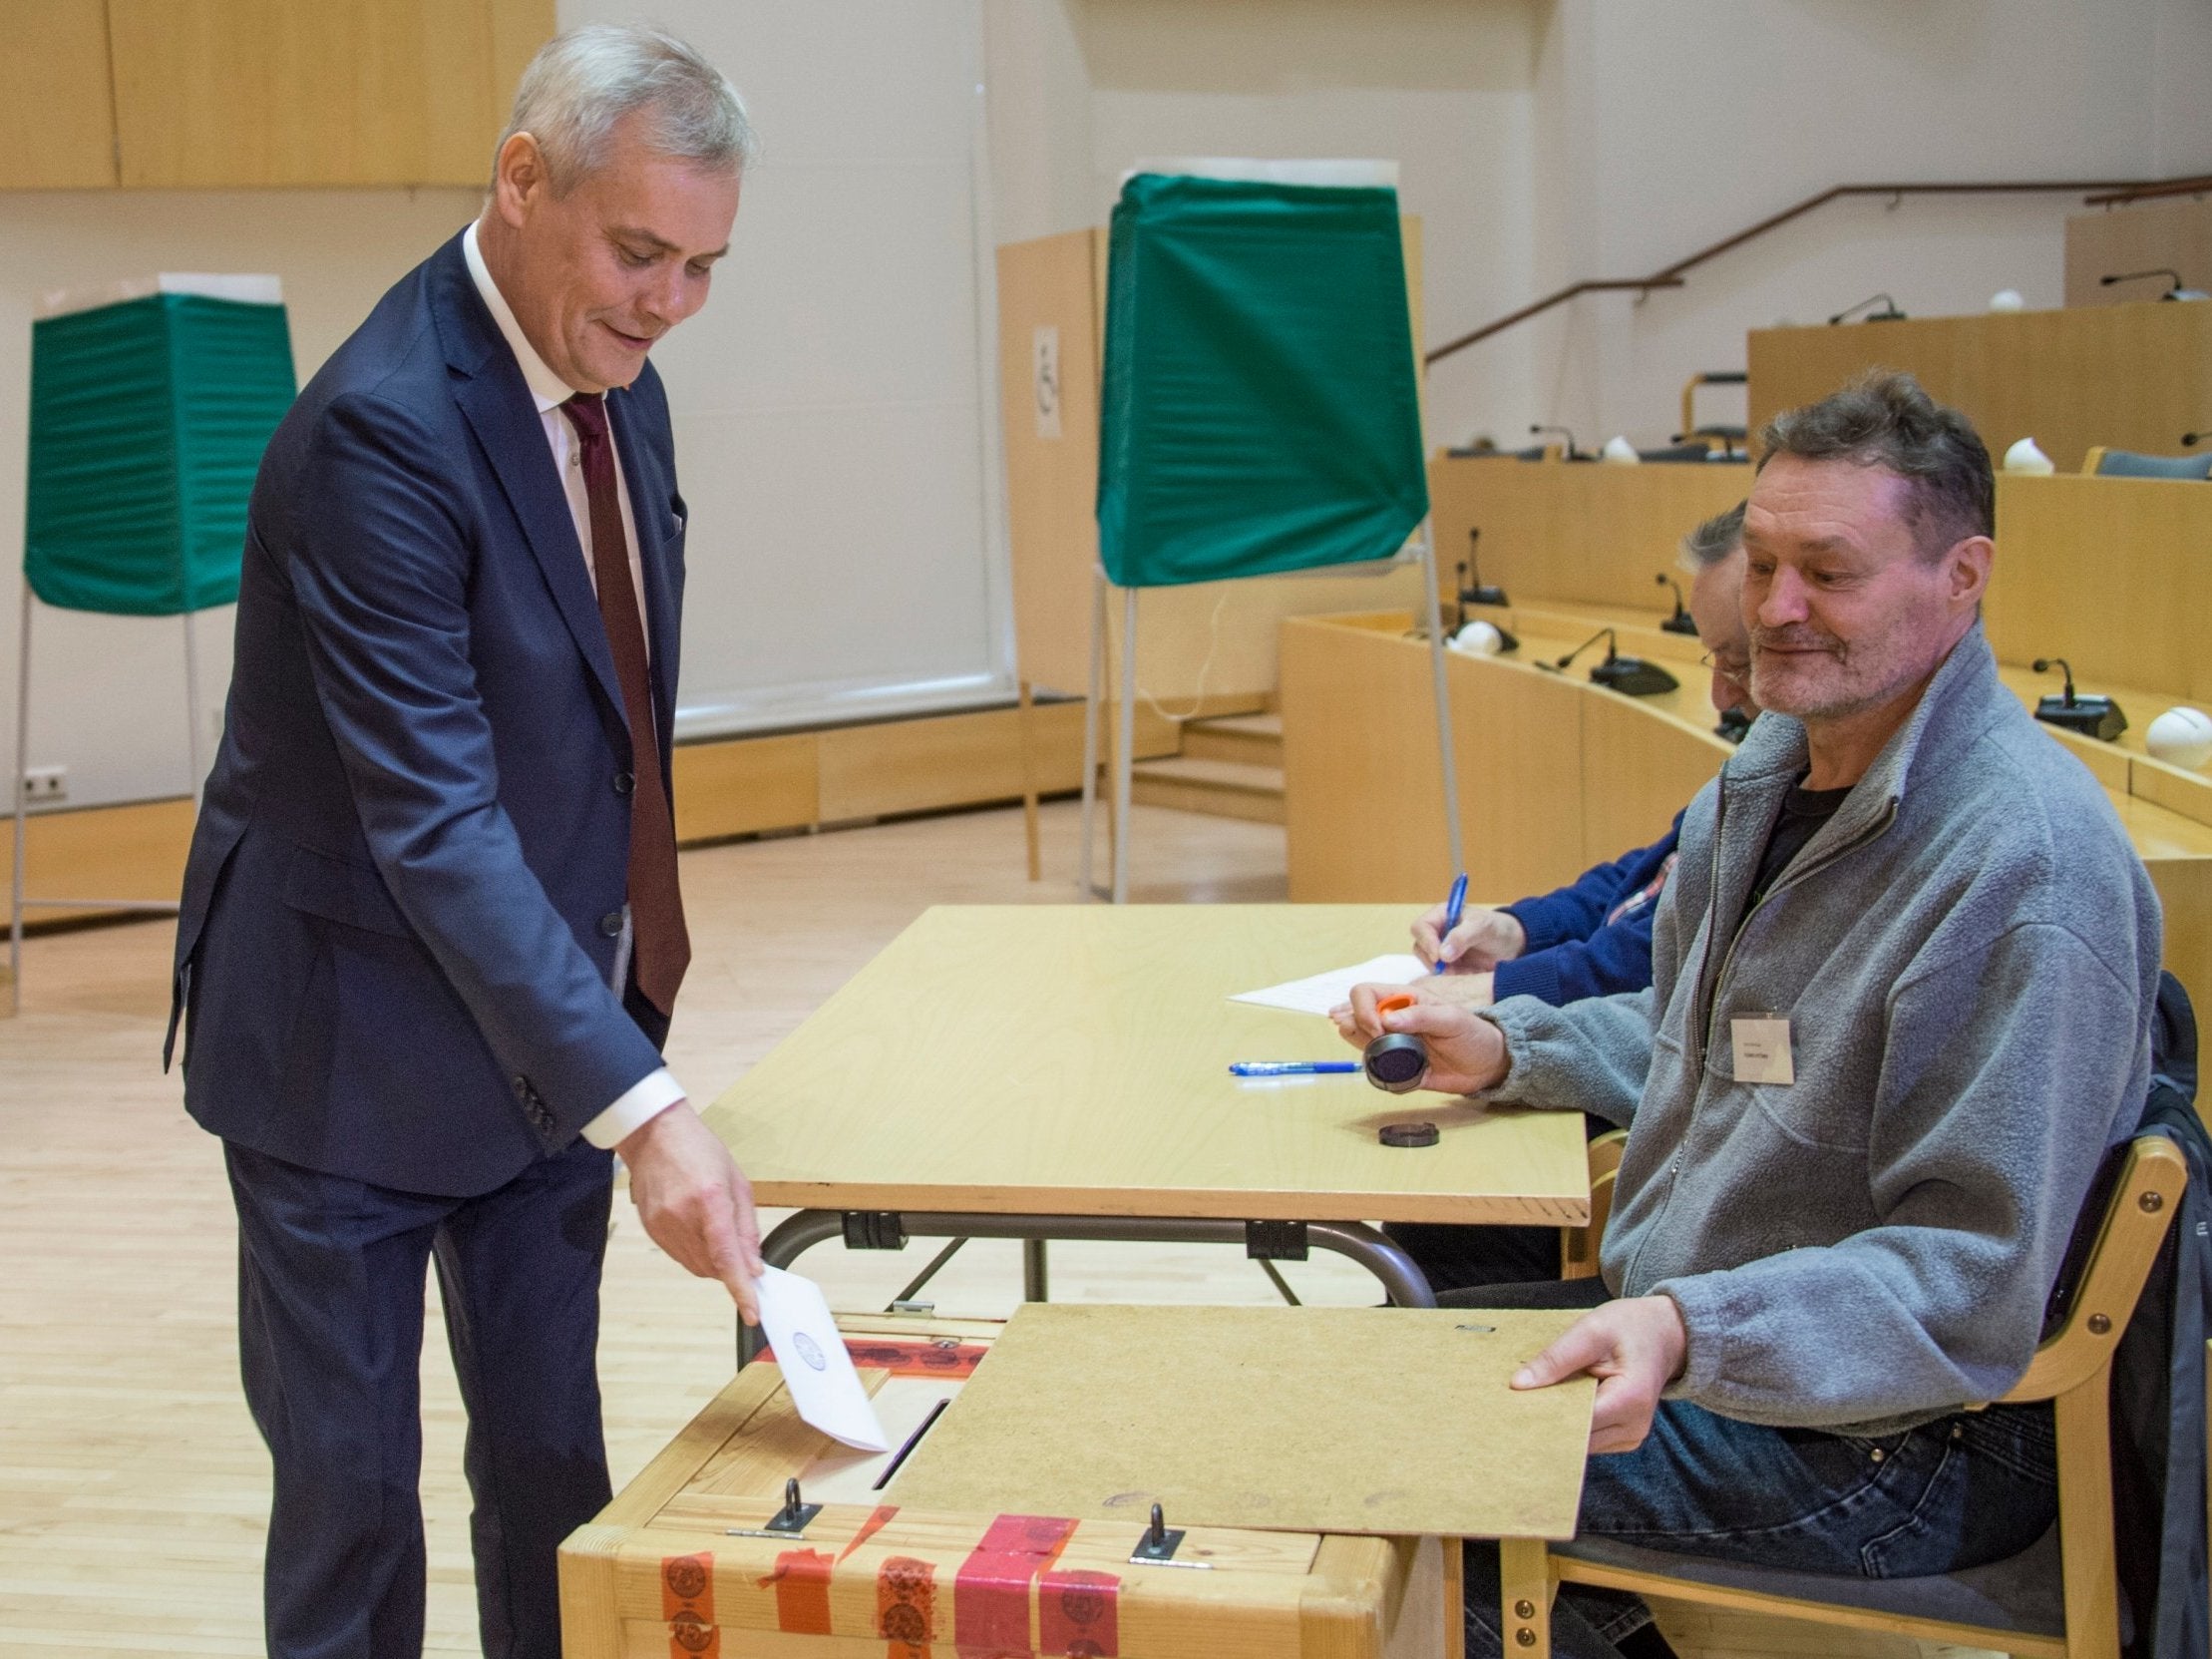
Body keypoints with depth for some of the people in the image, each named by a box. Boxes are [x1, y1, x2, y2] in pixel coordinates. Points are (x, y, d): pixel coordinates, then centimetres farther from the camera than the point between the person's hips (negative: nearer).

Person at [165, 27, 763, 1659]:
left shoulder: (614, 380, 1)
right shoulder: (378, 428, -25)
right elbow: (433, 818, -31)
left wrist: (626, 1025, 10)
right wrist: (639, 1105, -36)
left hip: (550, 1017, 7)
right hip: (354, 1048, -7)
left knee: (553, 1463, 16)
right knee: (349, 1486, 6)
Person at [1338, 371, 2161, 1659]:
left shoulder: (2029, 865, -25)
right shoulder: (1775, 767, 6)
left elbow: (1973, 1282, -26)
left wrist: (1693, 1332, -37)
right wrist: (1505, 1047, 6)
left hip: (1892, 1447, -9)